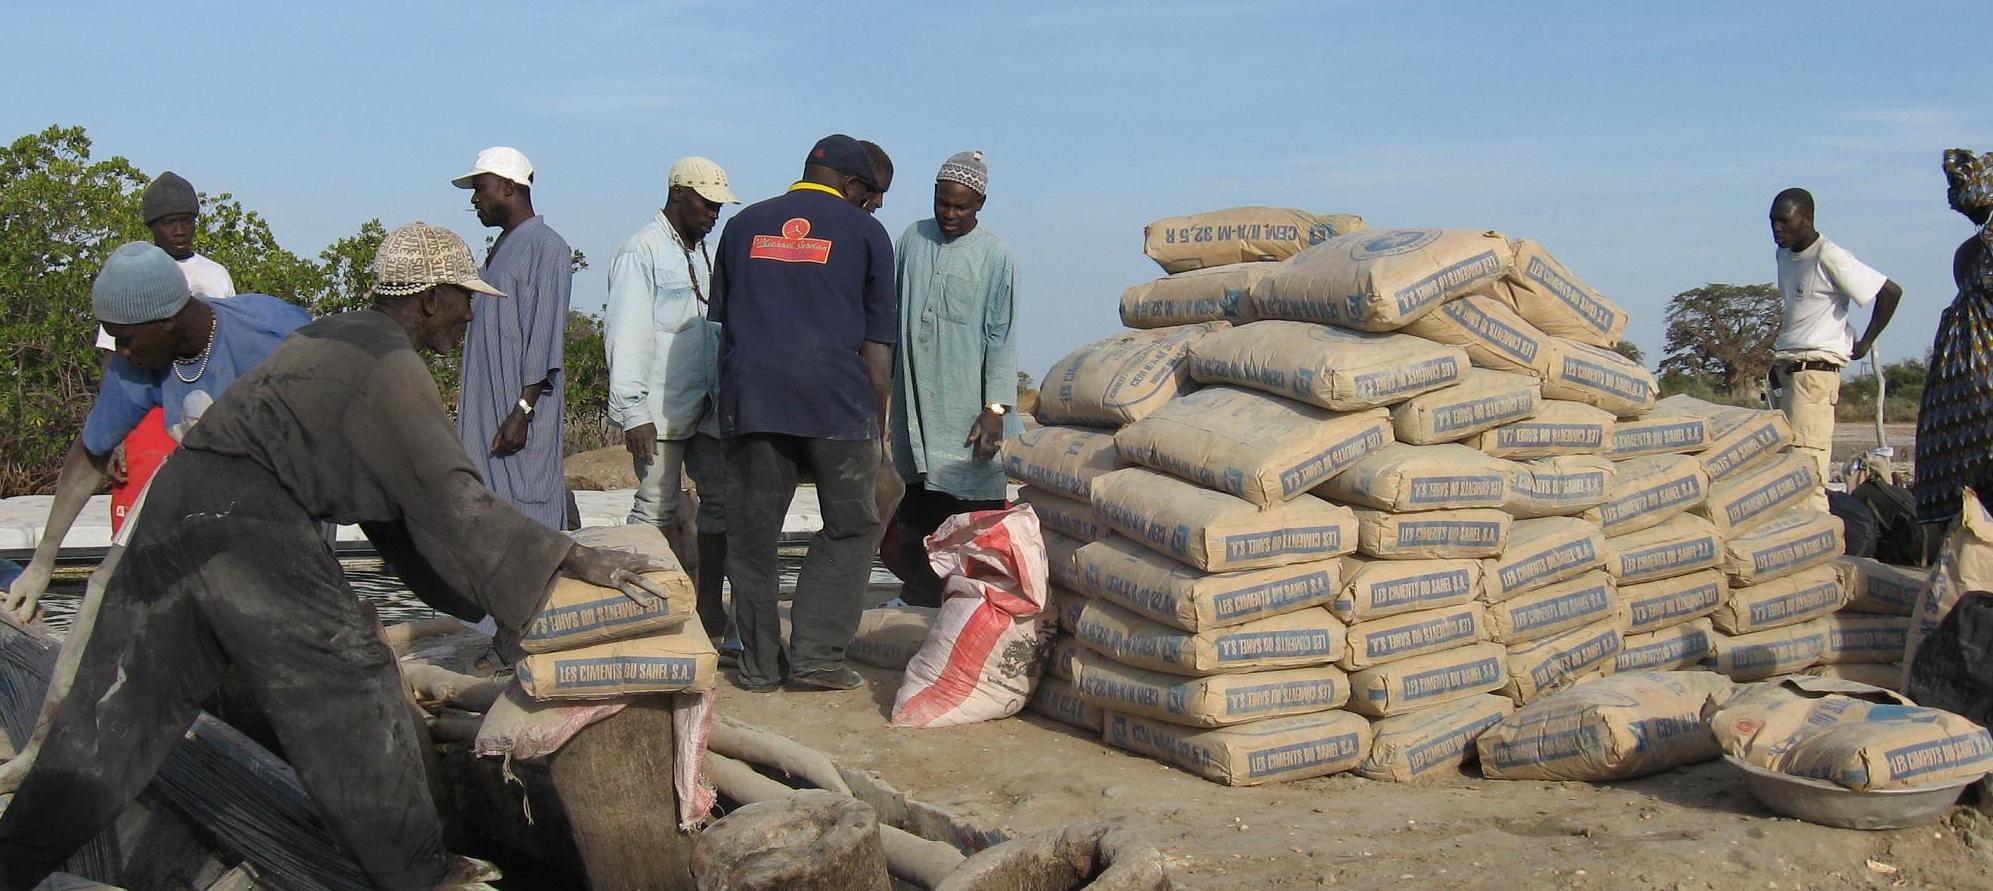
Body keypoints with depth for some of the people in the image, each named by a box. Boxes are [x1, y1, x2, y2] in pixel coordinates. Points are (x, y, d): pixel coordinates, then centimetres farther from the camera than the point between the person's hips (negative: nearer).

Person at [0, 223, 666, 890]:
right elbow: (449, 498, -13)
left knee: (120, 702, 15)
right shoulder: (390, 366, -8)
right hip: (247, 516, -10)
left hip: (176, 501, 10)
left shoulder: (340, 337, 22)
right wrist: (574, 560, -10)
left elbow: (392, 502, 22)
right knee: (348, 687, 0)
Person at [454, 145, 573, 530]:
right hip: (484, 410, 9)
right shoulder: (501, 248, 19)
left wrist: (522, 412, -21)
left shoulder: (546, 247, -10)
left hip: (520, 412, -9)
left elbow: (544, 342, -16)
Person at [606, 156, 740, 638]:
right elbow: (626, 336, -11)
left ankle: (710, 607, 11)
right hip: (660, 409, -8)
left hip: (706, 406, 8)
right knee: (656, 508, -4)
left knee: (721, 499, 5)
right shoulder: (642, 251, -5)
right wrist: (634, 411, -16)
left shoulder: (702, 254, 19)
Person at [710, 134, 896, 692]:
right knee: (850, 527, 9)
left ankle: (759, 664, 11)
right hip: (837, 400, -3)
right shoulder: (864, 232, 8)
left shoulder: (743, 225, 17)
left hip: (750, 397, 3)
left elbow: (721, 325, 19)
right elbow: (877, 343, 5)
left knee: (751, 533, 7)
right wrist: (876, 427, 10)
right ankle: (816, 653, 1)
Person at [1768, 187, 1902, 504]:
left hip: (1815, 369, -9)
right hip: (1784, 368, 9)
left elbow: (1890, 292, -13)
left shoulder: (1829, 257, -12)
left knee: (1805, 461, -15)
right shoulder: (1784, 255, 15)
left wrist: (1864, 344, -5)